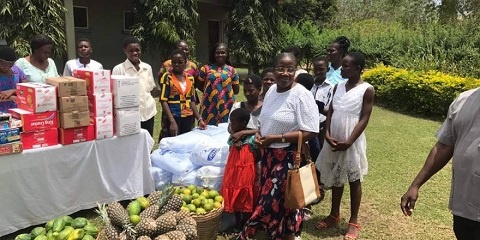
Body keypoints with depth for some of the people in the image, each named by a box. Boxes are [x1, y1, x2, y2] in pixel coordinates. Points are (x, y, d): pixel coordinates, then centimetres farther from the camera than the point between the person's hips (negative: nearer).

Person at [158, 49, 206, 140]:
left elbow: (192, 100, 12)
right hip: (172, 118, -4)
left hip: (188, 118, 4)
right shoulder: (167, 77, -6)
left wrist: (199, 119, 5)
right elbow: (163, 100, -11)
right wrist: (172, 121, -20)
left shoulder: (190, 78, 8)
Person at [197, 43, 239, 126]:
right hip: (209, 105, -1)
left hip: (226, 106, 1)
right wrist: (209, 91, 2)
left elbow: (236, 90, 12)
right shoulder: (206, 68, 3)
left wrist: (227, 90, 2)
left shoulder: (231, 70, 5)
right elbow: (199, 85, 9)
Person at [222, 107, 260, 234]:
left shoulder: (252, 138, -14)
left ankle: (245, 225, 27)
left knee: (246, 198, 9)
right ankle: (238, 222, 31)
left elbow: (258, 156, -6)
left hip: (246, 171, -5)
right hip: (233, 170, 5)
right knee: (234, 196, 13)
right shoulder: (233, 137, 1)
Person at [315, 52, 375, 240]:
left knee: (354, 180, 7)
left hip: (352, 142, -5)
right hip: (334, 140, 5)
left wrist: (348, 142, -17)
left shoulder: (367, 90, -9)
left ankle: (354, 221, 20)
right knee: (335, 178, 15)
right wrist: (327, 134, -9)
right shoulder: (338, 86, 6)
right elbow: (330, 112, 5)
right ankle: (334, 215, 32)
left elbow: (364, 119, -12)